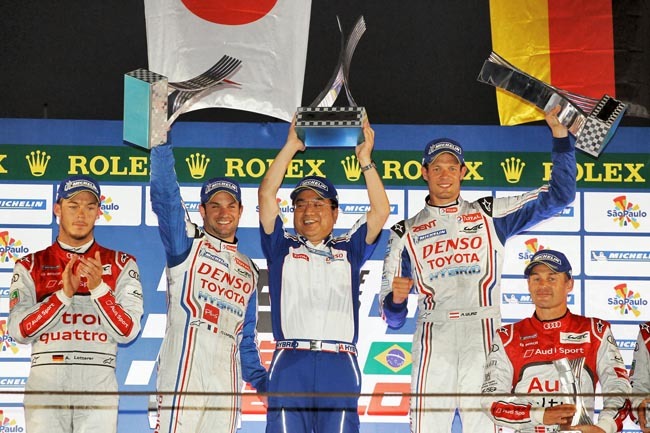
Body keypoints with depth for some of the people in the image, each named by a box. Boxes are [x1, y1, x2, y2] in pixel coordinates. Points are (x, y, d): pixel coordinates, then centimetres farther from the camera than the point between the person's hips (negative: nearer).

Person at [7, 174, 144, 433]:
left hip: (99, 383, 0)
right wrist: (64, 293, -11)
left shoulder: (121, 264, 10)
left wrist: (98, 287, -13)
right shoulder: (30, 266, 11)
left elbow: (127, 332, 0)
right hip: (45, 381, 0)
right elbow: (18, 331, -1)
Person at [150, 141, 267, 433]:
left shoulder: (249, 271, 25)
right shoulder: (187, 245, 10)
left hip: (227, 376, 5)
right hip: (184, 366, -5)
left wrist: (260, 380, 15)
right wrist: (162, 145, -15)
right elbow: (165, 196, -5)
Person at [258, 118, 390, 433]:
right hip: (290, 363, 0)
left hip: (339, 365, 1)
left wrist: (365, 159, 5)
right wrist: (291, 147, 6)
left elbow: (381, 211, 9)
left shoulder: (348, 250, 20)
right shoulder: (281, 248, 17)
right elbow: (266, 194, 8)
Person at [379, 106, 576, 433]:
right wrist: (396, 298, -10)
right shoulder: (406, 233, 17)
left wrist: (559, 132, 6)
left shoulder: (491, 215, 17)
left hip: (483, 339, 0)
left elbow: (559, 195, 14)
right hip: (433, 340, 0)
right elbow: (391, 316, 15)